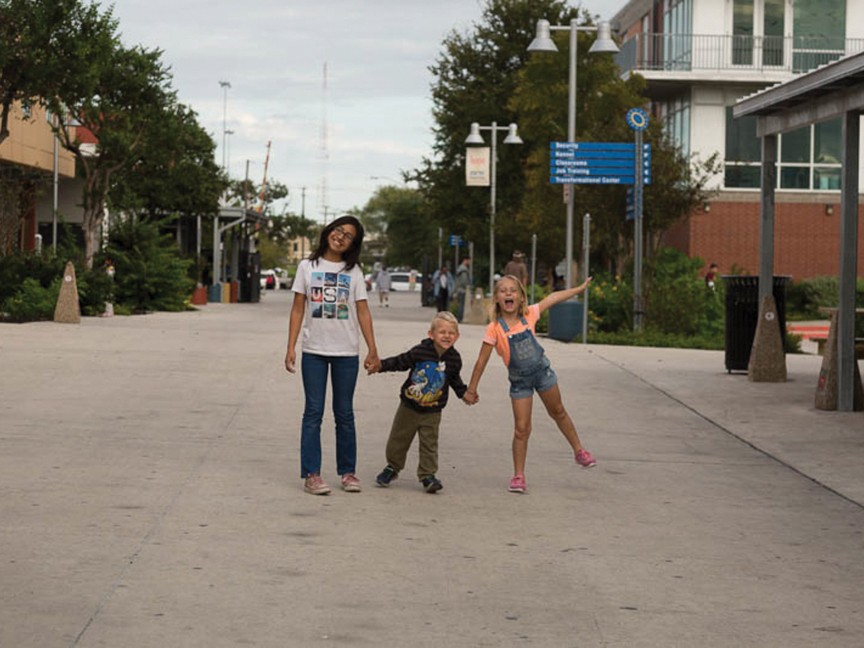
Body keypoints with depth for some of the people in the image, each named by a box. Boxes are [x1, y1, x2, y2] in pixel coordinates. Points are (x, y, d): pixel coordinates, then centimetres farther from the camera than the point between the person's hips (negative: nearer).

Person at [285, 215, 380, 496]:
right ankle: (311, 474, -2)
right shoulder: (308, 267, 4)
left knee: (345, 414, 7)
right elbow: (298, 309, 3)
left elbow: (363, 312, 3)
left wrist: (373, 349, -5)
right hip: (314, 351, -1)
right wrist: (291, 348, -4)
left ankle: (347, 472, 14)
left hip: (346, 353, 1)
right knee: (313, 412, -2)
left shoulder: (354, 272, 6)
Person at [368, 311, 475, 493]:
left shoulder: (454, 359, -7)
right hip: (409, 406, -1)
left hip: (432, 411, 1)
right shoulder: (419, 351, -17)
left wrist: (464, 393, 14)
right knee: (398, 440, 11)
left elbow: (454, 379, 12)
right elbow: (400, 362, -5)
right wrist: (380, 366, -13)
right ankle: (392, 467, 33)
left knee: (429, 444, -2)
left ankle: (428, 475, 10)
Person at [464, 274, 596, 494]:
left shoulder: (529, 315, -11)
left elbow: (553, 298, 4)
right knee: (521, 429, -6)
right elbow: (481, 361, -13)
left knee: (558, 412, 21)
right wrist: (471, 389, -9)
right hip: (519, 380, -3)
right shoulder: (494, 329, -19)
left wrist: (580, 288, 14)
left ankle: (579, 451, 39)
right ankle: (518, 476, 4)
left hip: (542, 370, 3)